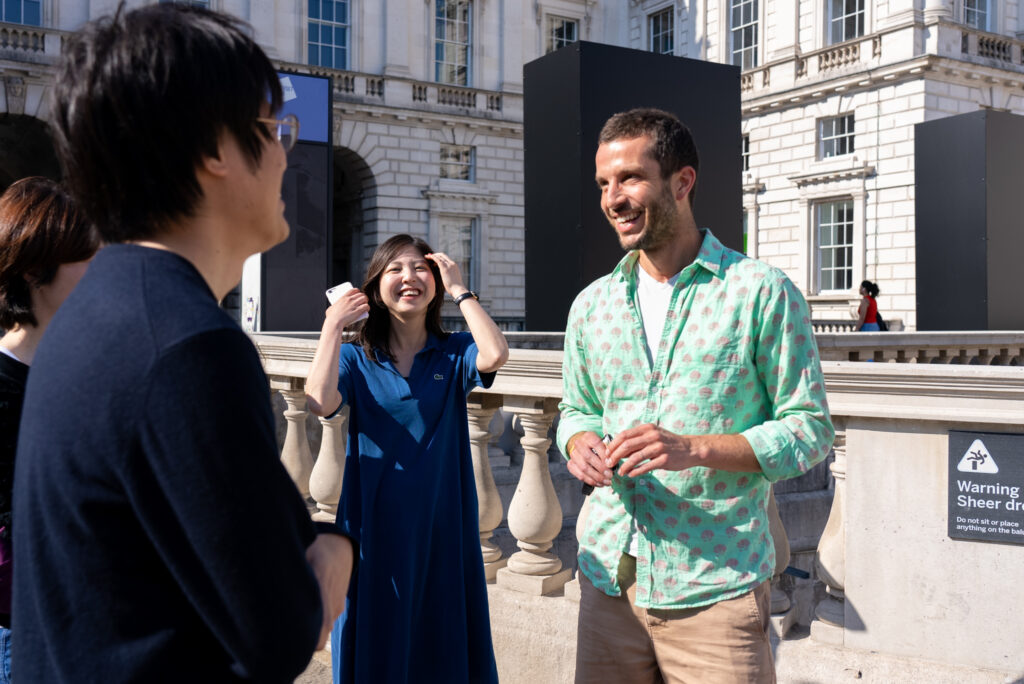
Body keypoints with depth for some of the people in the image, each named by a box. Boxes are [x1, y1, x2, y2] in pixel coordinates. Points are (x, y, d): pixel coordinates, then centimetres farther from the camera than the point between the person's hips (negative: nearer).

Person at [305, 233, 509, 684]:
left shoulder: (454, 354, 1)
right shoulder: (355, 358, 3)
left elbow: (495, 355, -22)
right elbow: (320, 403, -17)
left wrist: (458, 289, -11)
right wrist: (333, 325, -11)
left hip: (442, 526, 0)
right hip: (375, 526, 0)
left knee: (444, 646, 8)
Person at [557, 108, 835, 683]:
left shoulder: (763, 291, -5)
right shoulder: (591, 304, 10)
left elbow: (810, 429, -6)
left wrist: (695, 448, -20)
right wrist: (580, 442, -4)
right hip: (609, 578, 4)